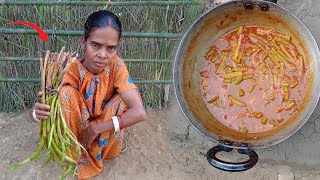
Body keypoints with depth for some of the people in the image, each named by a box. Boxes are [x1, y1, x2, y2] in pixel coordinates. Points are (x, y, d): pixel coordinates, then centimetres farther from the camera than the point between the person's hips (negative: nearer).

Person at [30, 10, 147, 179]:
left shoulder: (116, 66, -22)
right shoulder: (71, 70, -24)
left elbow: (139, 112, -32)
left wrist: (95, 129, -32)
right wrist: (37, 111, -46)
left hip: (105, 124, 1)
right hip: (75, 129, -1)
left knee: (122, 98, -26)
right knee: (66, 93, -29)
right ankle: (80, 155, -12)